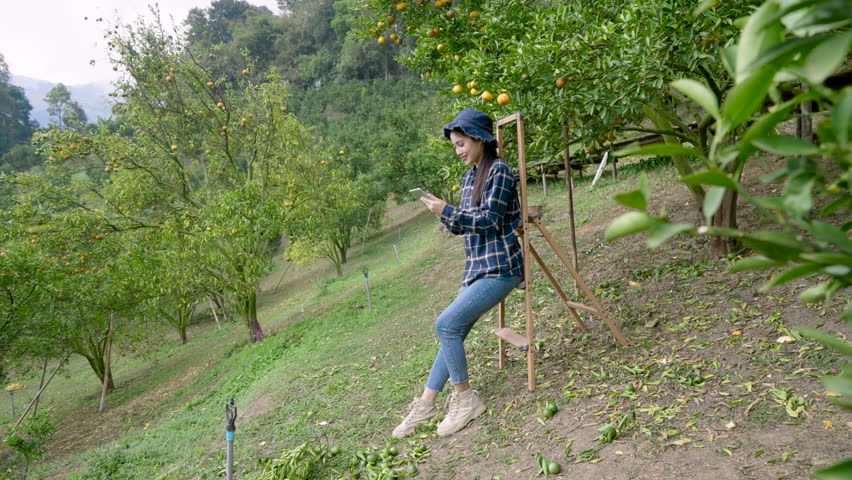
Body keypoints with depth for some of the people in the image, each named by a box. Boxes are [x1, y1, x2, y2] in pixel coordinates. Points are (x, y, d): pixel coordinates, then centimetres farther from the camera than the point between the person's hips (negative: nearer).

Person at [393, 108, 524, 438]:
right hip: (477, 267, 8)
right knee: (454, 332, 7)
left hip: (499, 268, -8)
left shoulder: (499, 170, -10)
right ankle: (425, 405, 15)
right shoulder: (470, 176, 15)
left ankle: (465, 398, 0)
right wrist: (447, 219, -4)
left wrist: (446, 211, -17)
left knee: (446, 324, -16)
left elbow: (490, 221, -16)